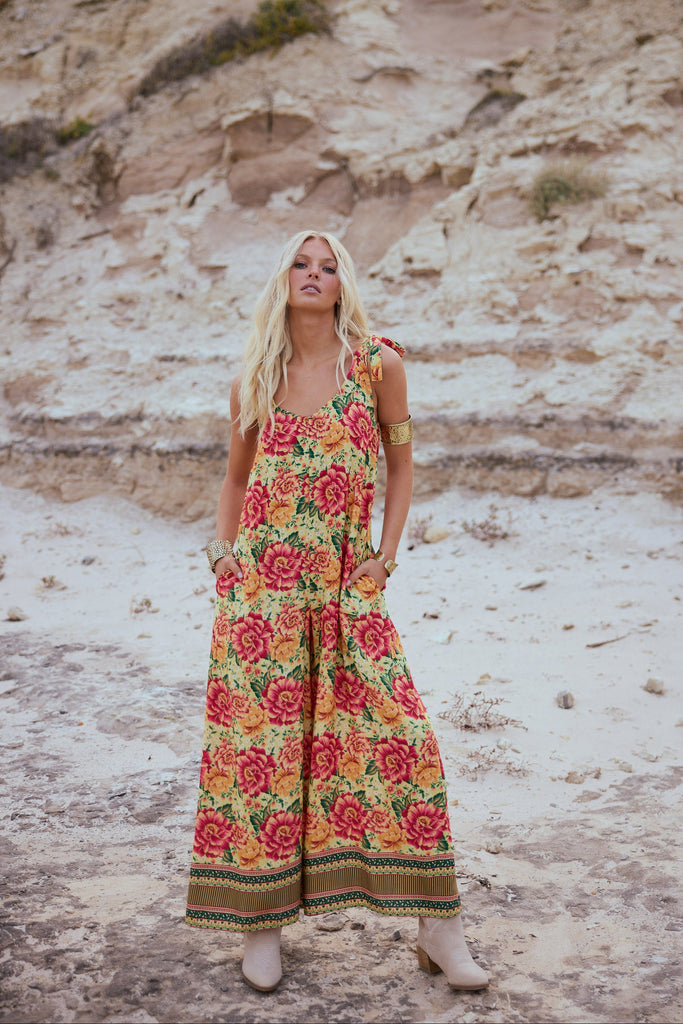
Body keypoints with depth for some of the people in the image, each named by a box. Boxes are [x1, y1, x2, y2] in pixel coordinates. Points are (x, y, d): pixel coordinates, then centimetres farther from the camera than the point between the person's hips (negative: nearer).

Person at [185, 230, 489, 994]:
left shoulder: (378, 364, 2)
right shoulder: (255, 380, 7)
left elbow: (401, 464, 9)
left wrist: (385, 556, 1)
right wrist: (225, 552, 7)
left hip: (344, 584, -1)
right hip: (261, 585, 1)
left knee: (396, 735, -4)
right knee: (259, 738, 2)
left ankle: (438, 929, 7)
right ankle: (261, 923, 17)